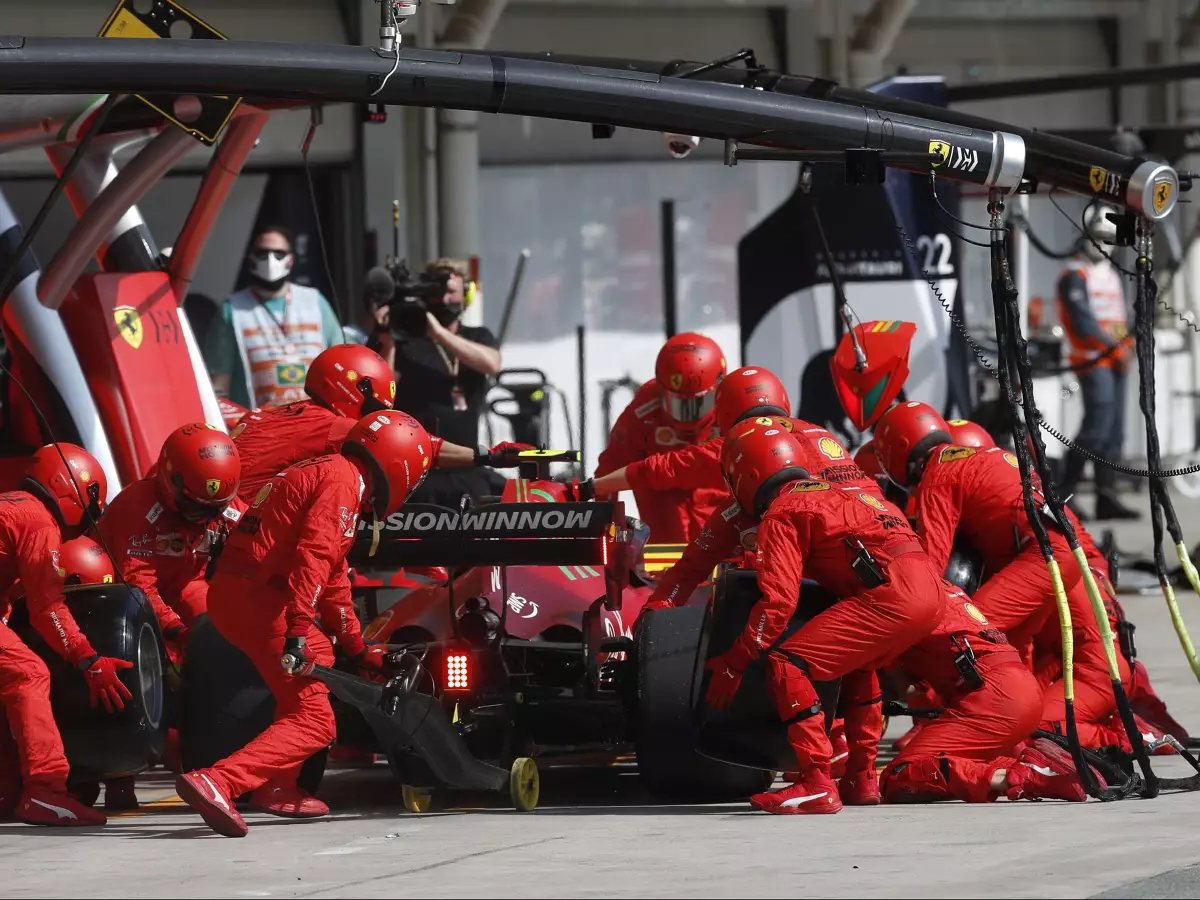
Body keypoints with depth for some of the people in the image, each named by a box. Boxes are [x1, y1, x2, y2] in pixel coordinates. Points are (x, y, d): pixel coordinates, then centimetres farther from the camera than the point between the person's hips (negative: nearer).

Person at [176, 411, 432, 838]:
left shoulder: (320, 471, 25)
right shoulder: (344, 480, -7)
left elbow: (333, 580, 33)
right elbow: (313, 556, -22)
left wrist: (358, 651, 38)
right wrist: (297, 633, -29)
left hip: (231, 594, 10)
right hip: (258, 598, -10)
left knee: (320, 658, 31)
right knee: (313, 722, -12)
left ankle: (277, 785, 23)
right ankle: (215, 782, -31)